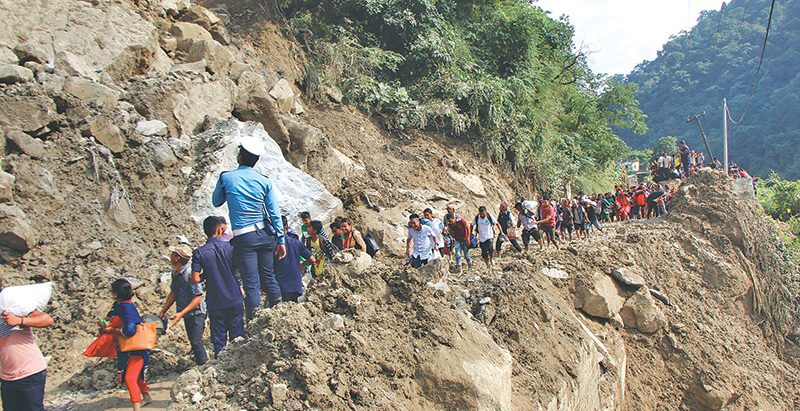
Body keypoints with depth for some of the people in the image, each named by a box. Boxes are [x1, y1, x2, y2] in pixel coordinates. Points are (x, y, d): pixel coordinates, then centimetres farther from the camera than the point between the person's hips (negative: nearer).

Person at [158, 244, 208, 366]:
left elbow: (198, 297, -25)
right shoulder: (175, 272, 3)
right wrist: (163, 310, 13)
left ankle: (203, 365, 4)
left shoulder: (190, 273, -25)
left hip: (196, 313, -9)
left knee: (196, 342, -10)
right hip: (187, 314, 9)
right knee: (193, 341, 19)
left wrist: (181, 313, -27)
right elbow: (173, 292, 17)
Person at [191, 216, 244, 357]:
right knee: (237, 338, 10)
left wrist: (206, 275, 8)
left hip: (215, 303, 0)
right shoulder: (230, 247, -6)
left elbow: (196, 278, -10)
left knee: (219, 340, 9)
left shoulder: (199, 253, -7)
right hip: (235, 300, 0)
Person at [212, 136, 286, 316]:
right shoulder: (264, 181, 1)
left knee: (251, 282, 1)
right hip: (266, 234, 3)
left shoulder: (226, 178, -4)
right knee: (268, 273, 19)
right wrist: (281, 240, 6)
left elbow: (216, 202, 14)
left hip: (243, 238, -3)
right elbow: (275, 213, 1)